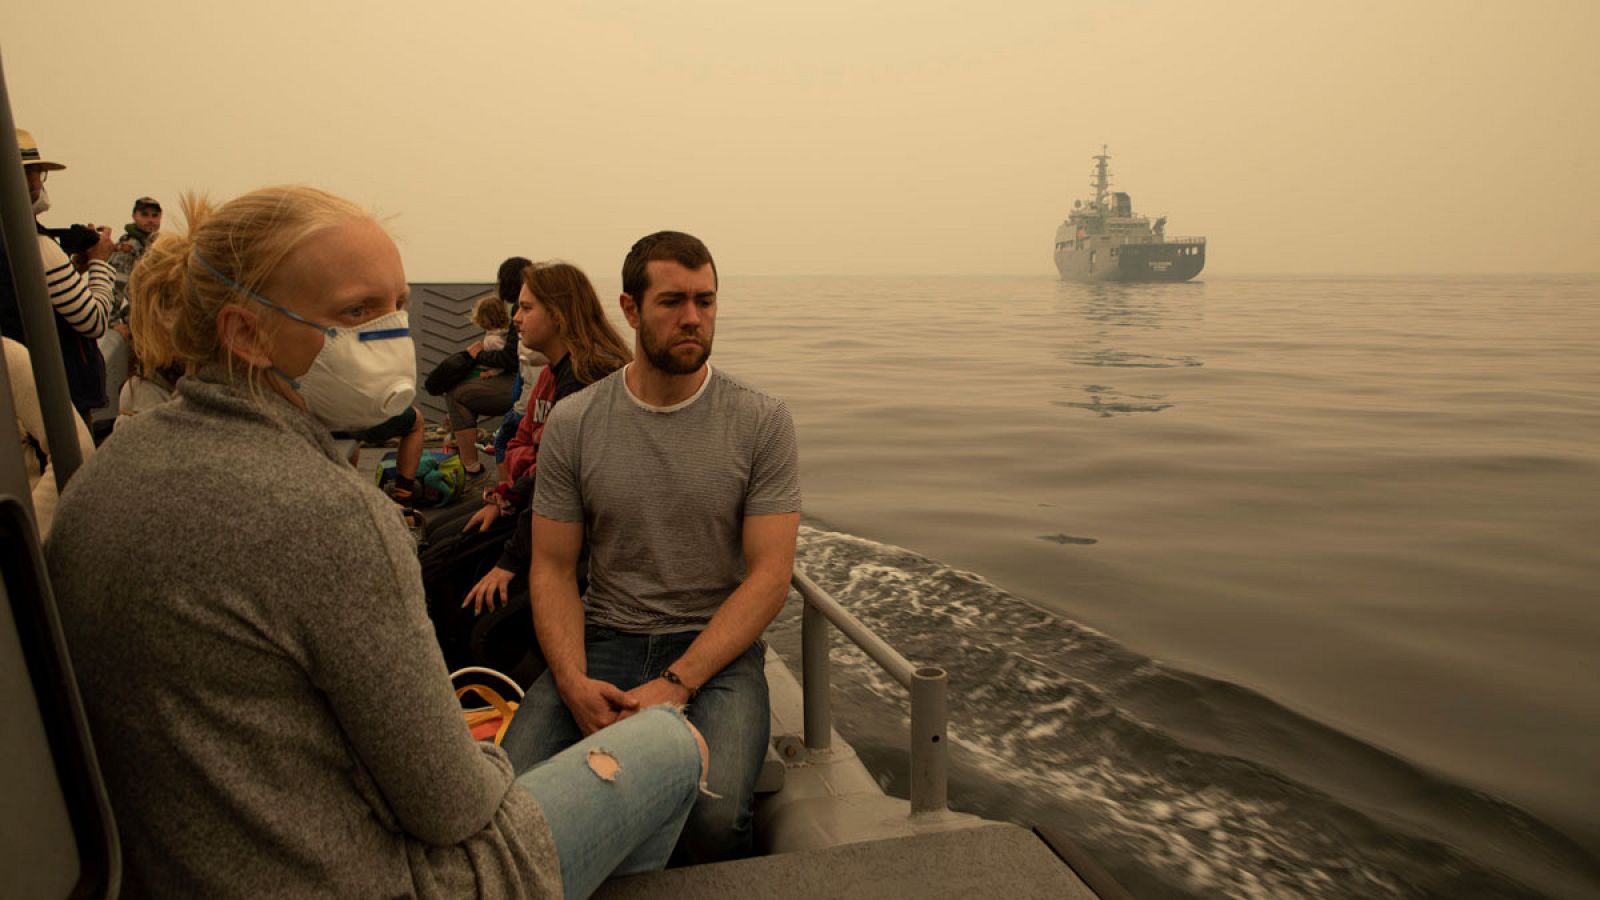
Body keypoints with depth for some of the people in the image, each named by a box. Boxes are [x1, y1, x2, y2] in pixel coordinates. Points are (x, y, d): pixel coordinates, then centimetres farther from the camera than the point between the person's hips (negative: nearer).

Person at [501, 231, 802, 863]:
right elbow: (553, 569, 4)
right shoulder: (572, 424, 2)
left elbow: (770, 574, -8)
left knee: (716, 816, -28)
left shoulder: (761, 422, -4)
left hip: (717, 646, -1)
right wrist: (575, 683, -14)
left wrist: (675, 684, -17)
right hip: (604, 639, 2)